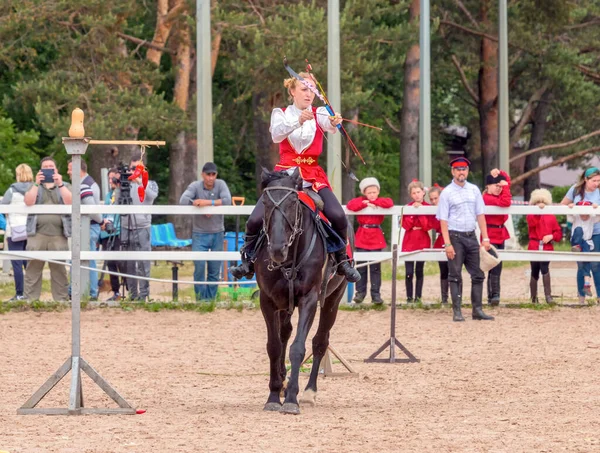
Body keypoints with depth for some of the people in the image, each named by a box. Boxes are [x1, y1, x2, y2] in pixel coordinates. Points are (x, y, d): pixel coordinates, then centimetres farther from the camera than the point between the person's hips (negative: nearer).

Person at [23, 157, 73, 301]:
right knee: (33, 268, -4)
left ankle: (61, 299, 2)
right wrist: (37, 184, -9)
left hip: (58, 235, 0)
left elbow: (70, 202, -3)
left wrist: (60, 184, -10)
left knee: (59, 270, 0)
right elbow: (28, 202, -3)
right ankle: (30, 300, -3)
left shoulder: (64, 186, 16)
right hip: (37, 234, 0)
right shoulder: (35, 187, 17)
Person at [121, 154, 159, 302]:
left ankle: (144, 294, -6)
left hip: (142, 228, -3)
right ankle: (132, 294, 11)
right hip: (126, 228, 3)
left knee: (143, 263, -8)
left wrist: (140, 182, -28)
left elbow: (152, 195, -15)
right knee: (129, 264, 4)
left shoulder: (150, 184, 7)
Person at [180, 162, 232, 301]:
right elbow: (183, 200, -19)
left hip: (217, 233, 2)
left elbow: (227, 201, -18)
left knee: (215, 270, 5)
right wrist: (199, 206, -22)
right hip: (200, 234, -2)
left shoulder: (221, 184, -3)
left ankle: (210, 298, 14)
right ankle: (200, 298, 0)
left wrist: (208, 202, -25)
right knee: (199, 266, -10)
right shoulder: (195, 186, -6)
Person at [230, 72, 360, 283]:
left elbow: (329, 124, -19)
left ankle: (342, 260, 0)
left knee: (338, 217, -21)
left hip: (313, 177, 0)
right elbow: (276, 134, -17)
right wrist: (298, 121, -35)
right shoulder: (281, 114, 5)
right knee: (255, 220, -14)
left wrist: (334, 122, -44)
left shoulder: (319, 114, 6)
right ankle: (248, 261, 8)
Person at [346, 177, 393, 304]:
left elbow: (389, 203, -17)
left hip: (376, 239, 0)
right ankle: (360, 292, 10)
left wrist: (373, 202, -11)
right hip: (362, 238, 0)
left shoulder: (381, 201, 4)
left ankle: (376, 294, 4)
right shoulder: (361, 201, 5)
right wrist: (366, 204, -16)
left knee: (375, 268, 2)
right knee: (361, 267, 3)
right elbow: (350, 205, -13)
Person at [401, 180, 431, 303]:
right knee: (409, 272, -6)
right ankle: (409, 297, 1)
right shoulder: (408, 207, 4)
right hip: (409, 242, 0)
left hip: (423, 242, 0)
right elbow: (406, 225, -5)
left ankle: (418, 297, 8)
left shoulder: (428, 207, 1)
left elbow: (428, 226, -9)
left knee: (419, 271, 2)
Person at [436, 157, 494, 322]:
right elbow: (443, 220, -7)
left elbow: (480, 215, 12)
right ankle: (457, 312, 0)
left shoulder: (474, 190, 11)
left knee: (477, 274, 4)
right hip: (455, 236, -5)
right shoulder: (447, 193, -3)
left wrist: (485, 238, 4)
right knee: (455, 275, -2)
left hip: (471, 236, 5)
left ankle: (477, 310, 9)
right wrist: (447, 244, -15)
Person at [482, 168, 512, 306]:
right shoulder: (487, 198, -15)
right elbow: (505, 202, -26)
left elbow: (507, 182, 19)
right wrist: (505, 187, -17)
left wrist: (500, 174, 1)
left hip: (500, 235, 9)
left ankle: (492, 297, 14)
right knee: (495, 265, -15)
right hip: (491, 236, -9)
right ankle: (494, 295, -17)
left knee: (496, 267, 10)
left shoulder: (496, 196, 11)